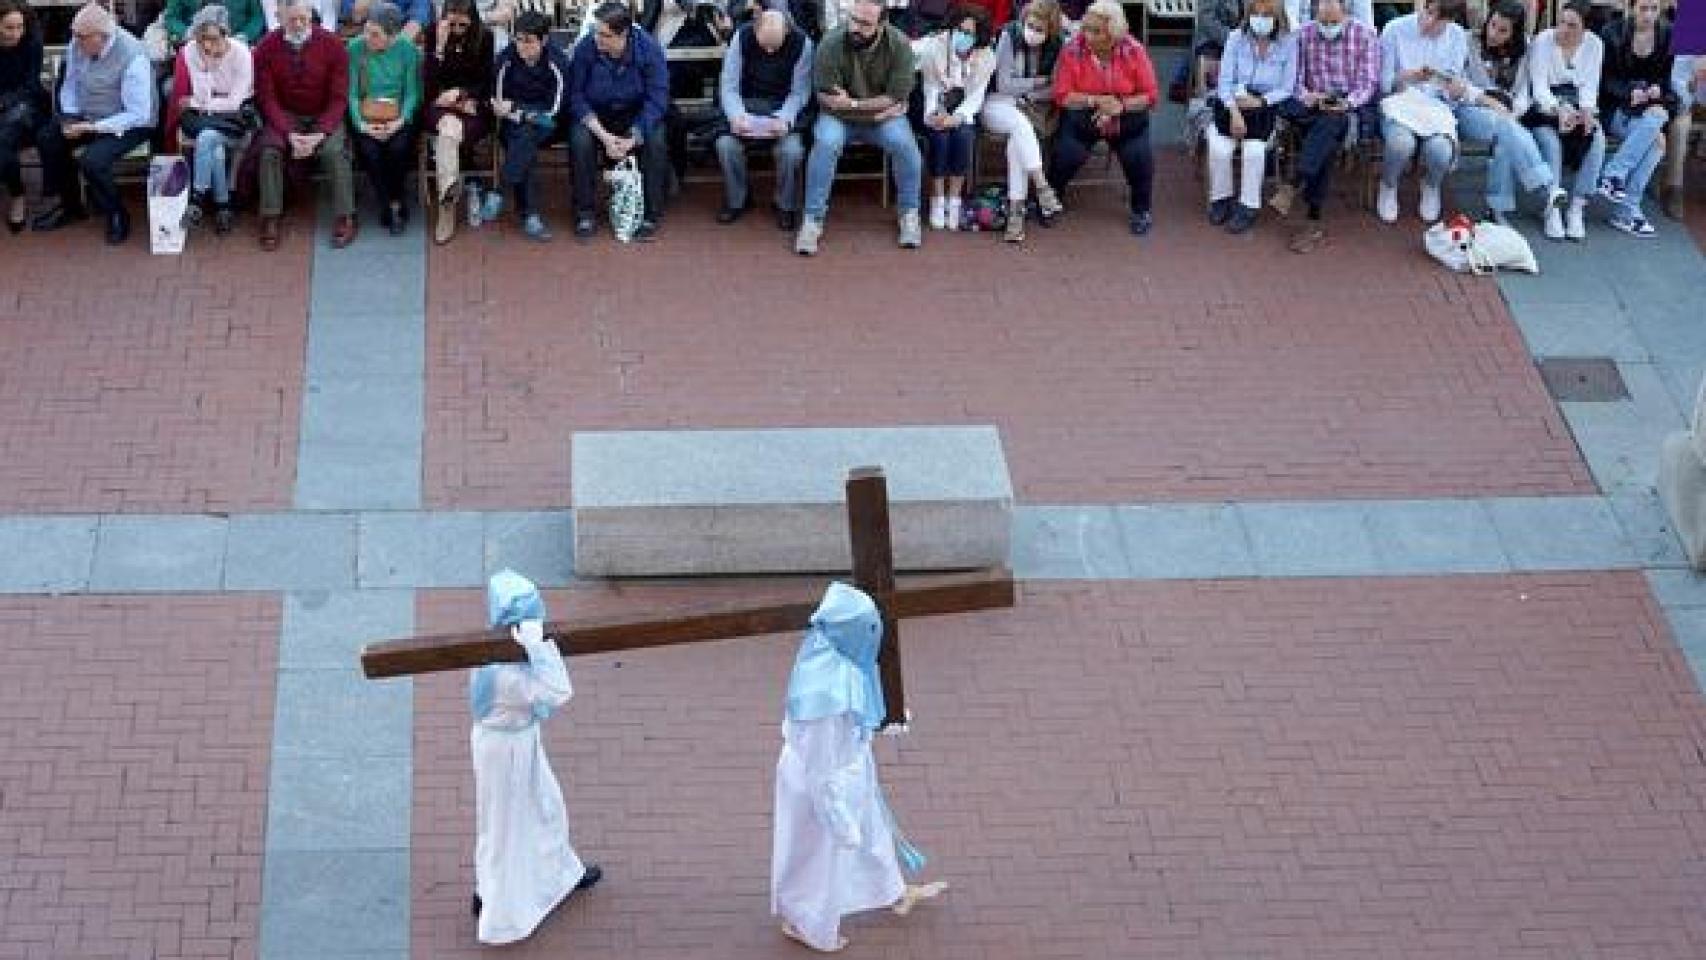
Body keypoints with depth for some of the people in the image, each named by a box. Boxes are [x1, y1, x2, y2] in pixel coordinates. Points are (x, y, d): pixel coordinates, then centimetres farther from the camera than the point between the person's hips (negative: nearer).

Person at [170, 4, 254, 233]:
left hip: (234, 120, -1)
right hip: (198, 120, 1)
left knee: (208, 136, -34)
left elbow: (236, 103, -14)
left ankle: (197, 197, -24)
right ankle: (222, 205, -18)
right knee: (216, 150, -31)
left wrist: (197, 103, -8)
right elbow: (179, 100, -4)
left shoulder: (241, 53, -13)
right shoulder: (188, 53, -8)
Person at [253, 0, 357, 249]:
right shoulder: (266, 49, -8)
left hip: (324, 116, -1)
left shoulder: (332, 46, -10)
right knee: (269, 149, -26)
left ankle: (345, 219, -20)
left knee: (334, 150, -29)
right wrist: (290, 134, -22)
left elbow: (339, 98, -9)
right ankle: (271, 219, -20)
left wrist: (319, 135, -23)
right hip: (285, 116, 1)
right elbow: (267, 98, -7)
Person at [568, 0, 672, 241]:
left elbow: (657, 99, -17)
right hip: (595, 115, 0)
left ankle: (651, 214, -14)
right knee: (580, 139, -30)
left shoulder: (649, 49, -19)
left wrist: (632, 139, -28)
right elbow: (576, 97, -12)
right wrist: (604, 136, -25)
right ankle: (586, 214, -13)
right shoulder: (585, 49, -18)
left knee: (656, 140, -29)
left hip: (637, 115, 0)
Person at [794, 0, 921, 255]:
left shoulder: (899, 45, -15)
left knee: (904, 143, -27)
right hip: (839, 118, -1)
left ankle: (909, 214, -5)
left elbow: (895, 98, -15)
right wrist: (876, 105, -17)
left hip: (884, 118, 1)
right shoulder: (832, 43, -18)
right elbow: (828, 99, -17)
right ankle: (813, 220, -21)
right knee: (826, 143, -31)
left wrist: (851, 102, -17)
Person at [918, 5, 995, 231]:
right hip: (934, 111, -2)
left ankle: (954, 202, -18)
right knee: (940, 137, -29)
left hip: (962, 113, 2)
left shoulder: (985, 57, -6)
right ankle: (937, 202, -16)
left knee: (963, 136, -28)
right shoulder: (934, 46, -13)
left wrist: (956, 117, -23)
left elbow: (976, 96, -5)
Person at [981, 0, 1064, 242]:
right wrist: (1041, 81, -8)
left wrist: (1028, 96, -16)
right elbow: (1004, 85, -9)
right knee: (1021, 125, -35)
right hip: (1000, 104, -1)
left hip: (1036, 107, 1)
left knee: (1018, 139, -31)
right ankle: (1042, 189, -44)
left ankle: (1016, 212, -38)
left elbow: (1057, 89, -5)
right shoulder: (1009, 36, -10)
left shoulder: (1057, 45, -5)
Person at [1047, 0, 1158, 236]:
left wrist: (1121, 105, -24)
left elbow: (1149, 96, -8)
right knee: (1068, 153, -24)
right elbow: (1062, 95, -13)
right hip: (1082, 114, 0)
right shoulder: (1073, 50, -14)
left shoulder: (1133, 51, -12)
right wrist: (1096, 101, -25)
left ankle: (1140, 210, 5)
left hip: (1127, 116, 0)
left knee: (1139, 155, -22)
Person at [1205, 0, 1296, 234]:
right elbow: (1225, 81, -3)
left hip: (1266, 107, -1)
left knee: (1254, 149, -30)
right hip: (1232, 104, 1)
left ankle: (1249, 206, -14)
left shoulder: (1288, 43, -2)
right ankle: (1221, 198, -1)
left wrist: (1259, 101, -16)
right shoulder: (1236, 38, -1)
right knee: (1219, 148, -26)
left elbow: (1287, 88, -2)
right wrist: (1234, 111, -18)